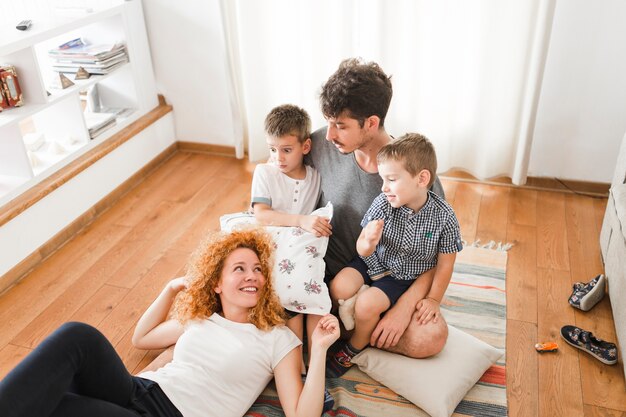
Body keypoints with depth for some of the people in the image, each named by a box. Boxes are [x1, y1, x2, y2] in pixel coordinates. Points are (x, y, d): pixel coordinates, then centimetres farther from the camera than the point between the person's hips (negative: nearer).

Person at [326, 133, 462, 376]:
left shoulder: (444, 217, -21)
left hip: (404, 277, -3)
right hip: (375, 262, 3)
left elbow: (445, 263, -7)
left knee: (367, 303, -21)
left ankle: (354, 349, 10)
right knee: (339, 287, -18)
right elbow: (362, 251, -11)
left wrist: (434, 298, -6)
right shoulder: (382, 204, -17)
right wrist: (368, 243, -35)